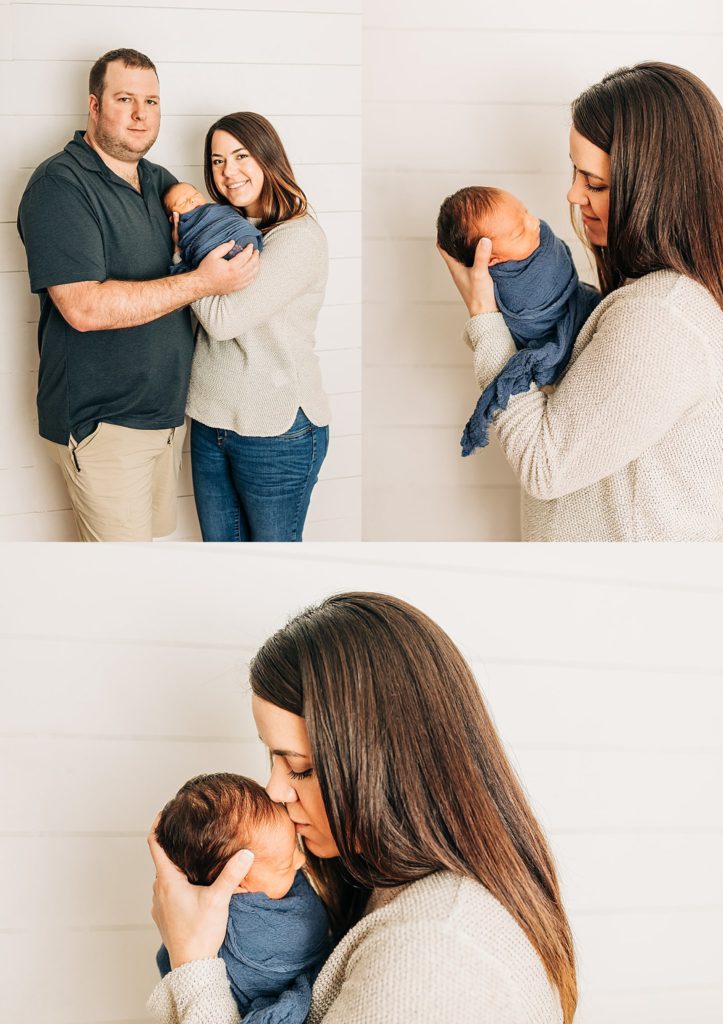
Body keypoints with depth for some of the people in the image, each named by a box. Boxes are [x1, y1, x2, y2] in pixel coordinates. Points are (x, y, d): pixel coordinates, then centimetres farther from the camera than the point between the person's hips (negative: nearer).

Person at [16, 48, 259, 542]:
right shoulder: (60, 185, -14)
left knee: (155, 533, 18)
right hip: (103, 422, -8)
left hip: (168, 408, 8)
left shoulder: (159, 180, 11)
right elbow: (85, 307, -25)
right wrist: (202, 282, -23)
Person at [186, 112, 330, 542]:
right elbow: (200, 318, 6)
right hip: (211, 420, 7)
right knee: (219, 543, 17)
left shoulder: (299, 237, -16)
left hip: (276, 430, -7)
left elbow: (223, 318, -21)